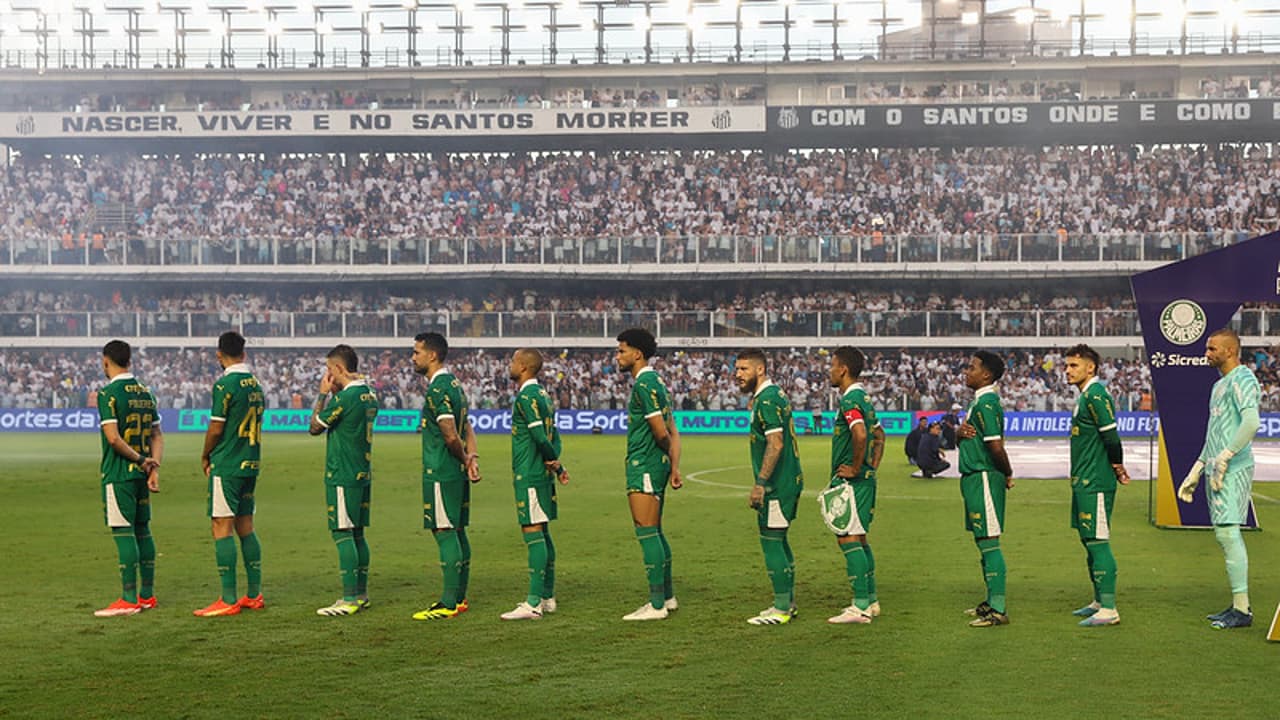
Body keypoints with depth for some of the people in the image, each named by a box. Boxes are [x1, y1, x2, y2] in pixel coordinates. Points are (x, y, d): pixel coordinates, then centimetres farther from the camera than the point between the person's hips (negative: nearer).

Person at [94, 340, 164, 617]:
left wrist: (142, 461, -9)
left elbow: (113, 438, -19)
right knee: (142, 530, 12)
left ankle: (129, 600, -5)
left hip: (118, 474, -7)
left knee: (123, 532, -6)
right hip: (141, 473, 7)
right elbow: (157, 435, 9)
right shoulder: (145, 392, 11)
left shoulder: (108, 393, -12)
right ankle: (147, 595, 17)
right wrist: (154, 467, 3)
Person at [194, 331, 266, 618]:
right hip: (251, 463, 8)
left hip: (227, 465, -8)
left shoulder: (225, 385, -13)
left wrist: (205, 457, 6)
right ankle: (254, 595, 15)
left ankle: (228, 600, -6)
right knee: (245, 527, 13)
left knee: (222, 527, -5)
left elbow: (215, 429, -13)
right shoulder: (255, 384, 11)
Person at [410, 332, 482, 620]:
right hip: (455, 472, 10)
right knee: (457, 532, 13)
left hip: (441, 473, -10)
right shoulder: (453, 384, 15)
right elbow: (467, 428, 13)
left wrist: (464, 460, -4)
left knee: (445, 532, -7)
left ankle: (449, 604, -6)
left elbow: (451, 437, -21)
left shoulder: (437, 390, -17)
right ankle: (459, 597, 19)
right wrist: (472, 458, -1)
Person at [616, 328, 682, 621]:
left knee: (647, 533, -7)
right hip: (657, 465, 10)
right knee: (655, 533, 16)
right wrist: (674, 467, 14)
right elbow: (672, 433, 16)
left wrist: (665, 450, 3)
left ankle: (656, 605, -6)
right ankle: (667, 597, 22)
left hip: (643, 466, -10)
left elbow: (662, 433, -18)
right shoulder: (656, 381, 16)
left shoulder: (644, 384, -15)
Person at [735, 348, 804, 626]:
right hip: (787, 480, 10)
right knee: (778, 540, 16)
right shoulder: (775, 395, 15)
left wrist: (760, 483, -24)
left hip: (778, 484, -10)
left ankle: (781, 609, -2)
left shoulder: (767, 400, -16)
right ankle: (788, 602, 23)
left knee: (771, 541, -6)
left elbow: (775, 444, -24)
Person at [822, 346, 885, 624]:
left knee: (848, 539, -8)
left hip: (851, 480, -10)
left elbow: (860, 435, -32)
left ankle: (861, 606, -9)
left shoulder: (850, 400, -16)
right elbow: (879, 434, 26)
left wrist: (855, 468, -20)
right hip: (865, 479, 10)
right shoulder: (863, 398, 15)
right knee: (859, 539, 15)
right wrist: (873, 466, 19)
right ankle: (871, 600, 20)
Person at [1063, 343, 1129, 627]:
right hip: (1084, 481, 10)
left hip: (1095, 483, -10)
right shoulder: (1086, 396, 17)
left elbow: (1110, 436, -20)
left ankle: (1108, 609, -8)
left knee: (1098, 542, -9)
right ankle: (1099, 601, 25)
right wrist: (1117, 468, 16)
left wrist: (1116, 467, -8)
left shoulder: (1095, 395, -15)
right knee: (1089, 540, 15)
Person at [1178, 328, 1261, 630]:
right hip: (1217, 470, 10)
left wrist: (1225, 457, -23)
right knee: (1225, 535, 8)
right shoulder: (1219, 385, 22)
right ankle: (1237, 606, 12)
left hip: (1233, 469, -10)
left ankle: (1242, 609, -11)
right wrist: (1196, 472, 27)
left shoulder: (1242, 380, -9)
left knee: (1228, 533, -13)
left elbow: (1252, 422, -24)